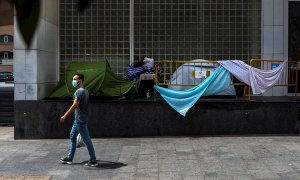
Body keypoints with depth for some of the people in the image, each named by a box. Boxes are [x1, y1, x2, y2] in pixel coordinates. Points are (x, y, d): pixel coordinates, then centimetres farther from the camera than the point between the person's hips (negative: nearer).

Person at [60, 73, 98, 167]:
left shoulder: (79, 91, -16)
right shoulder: (85, 91, 14)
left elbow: (75, 105, -23)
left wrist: (65, 115, -21)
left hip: (80, 120, -10)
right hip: (78, 119, 10)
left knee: (86, 139, -5)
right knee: (72, 136, 16)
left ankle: (93, 160, 1)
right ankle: (69, 158, 24)